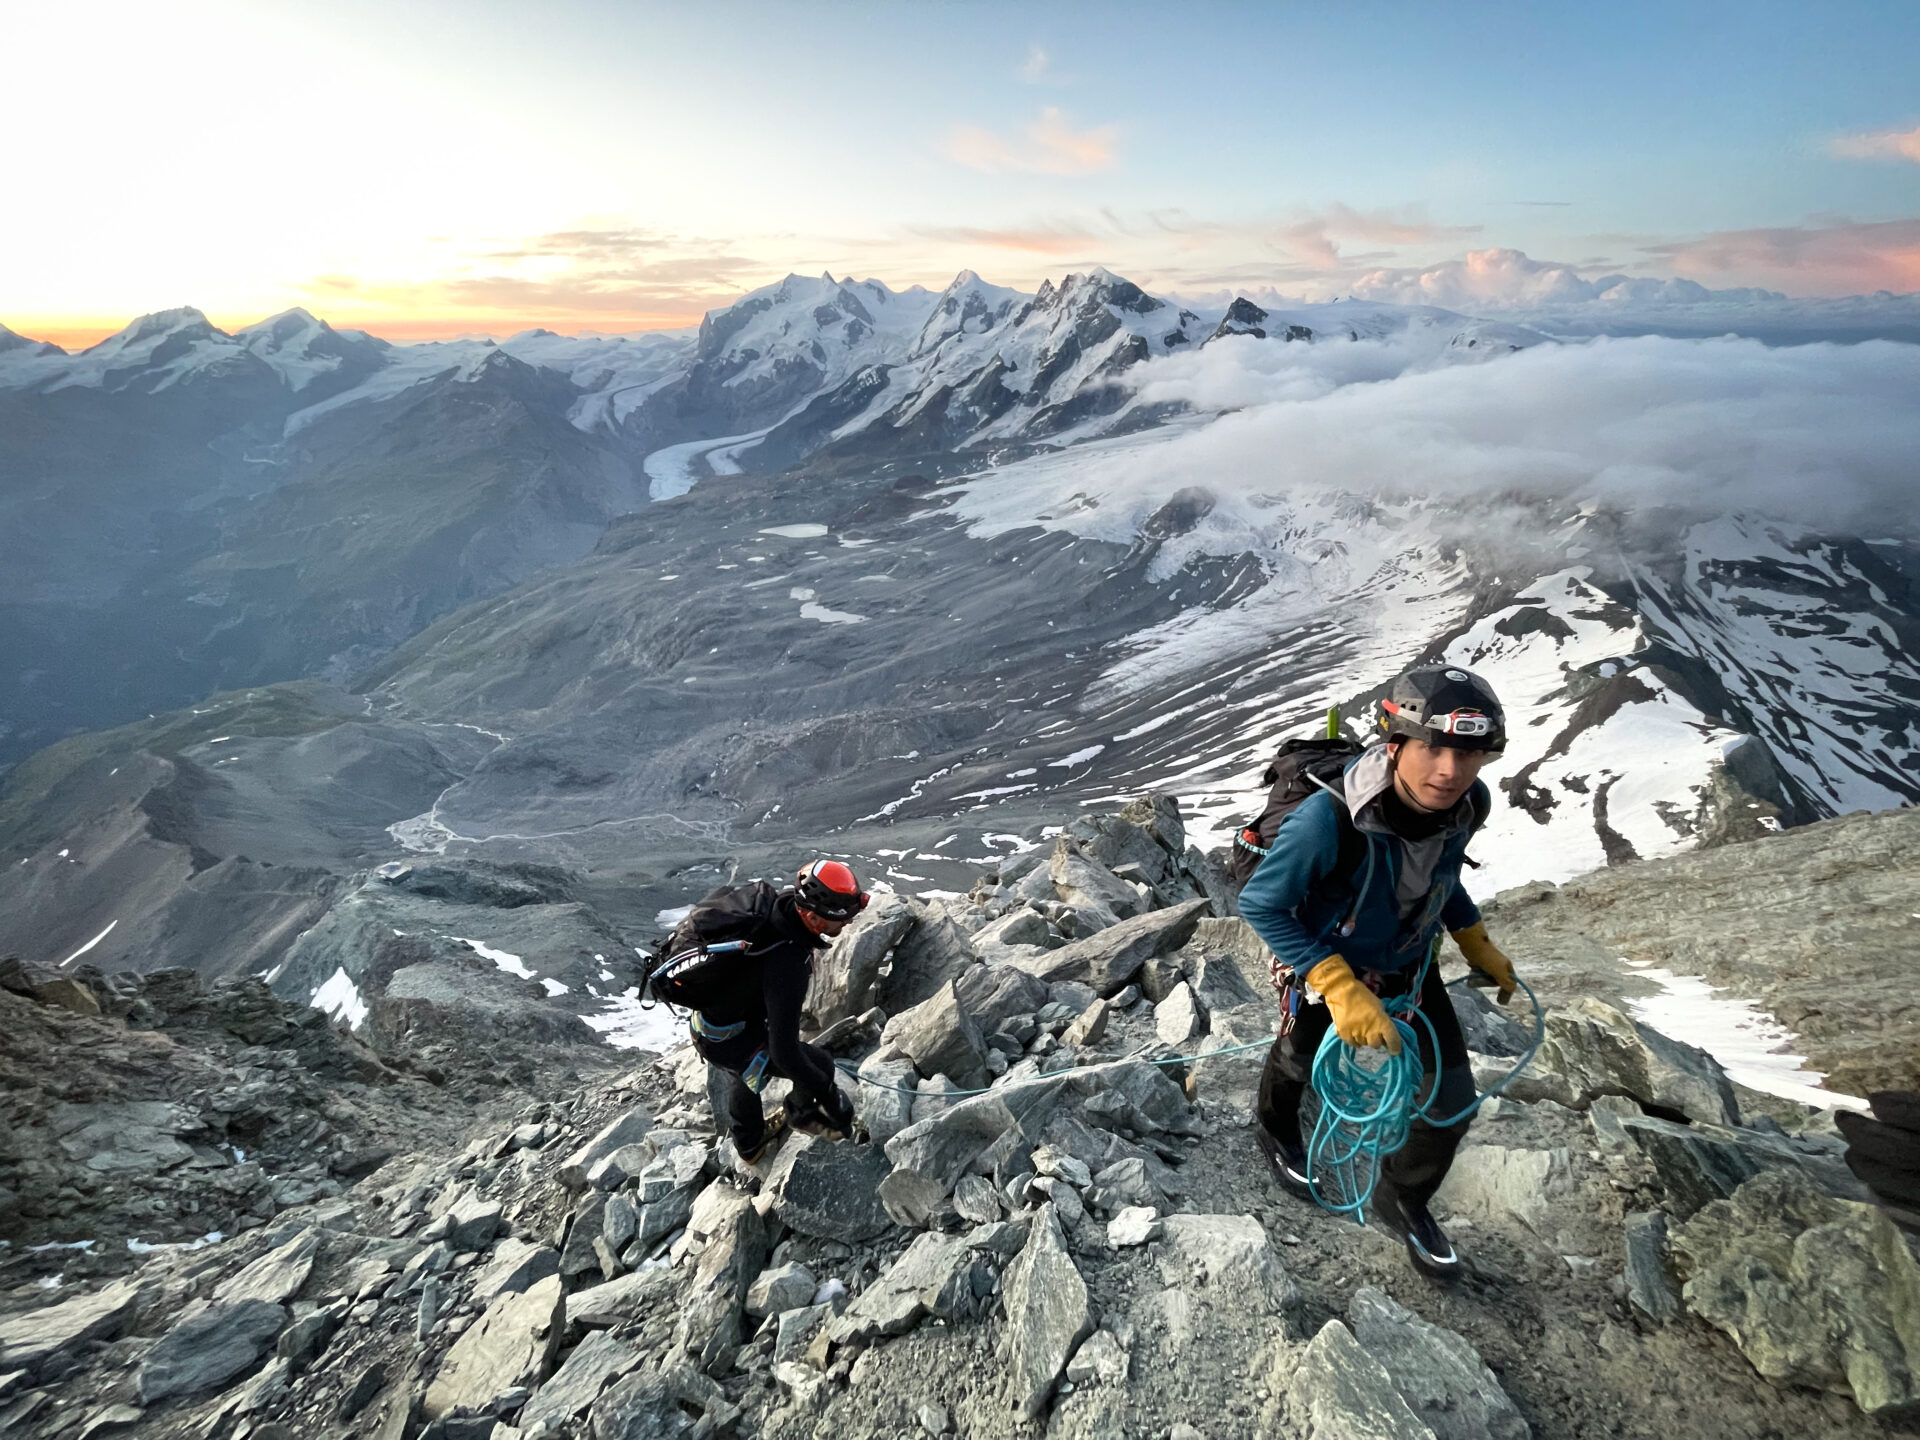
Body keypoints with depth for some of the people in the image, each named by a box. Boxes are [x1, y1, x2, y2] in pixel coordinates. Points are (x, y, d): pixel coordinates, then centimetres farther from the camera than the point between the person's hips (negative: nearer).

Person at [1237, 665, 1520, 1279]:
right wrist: (1340, 988, -36)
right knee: (1299, 1060, 24)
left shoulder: (1468, 804, -23)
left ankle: (1403, 1198, 37)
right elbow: (1260, 905, -31)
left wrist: (1477, 945, 5)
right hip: (1322, 967, -4)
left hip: (1408, 966, 4)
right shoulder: (1328, 820, -43)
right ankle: (1275, 1129, 61)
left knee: (1453, 1098, 6)